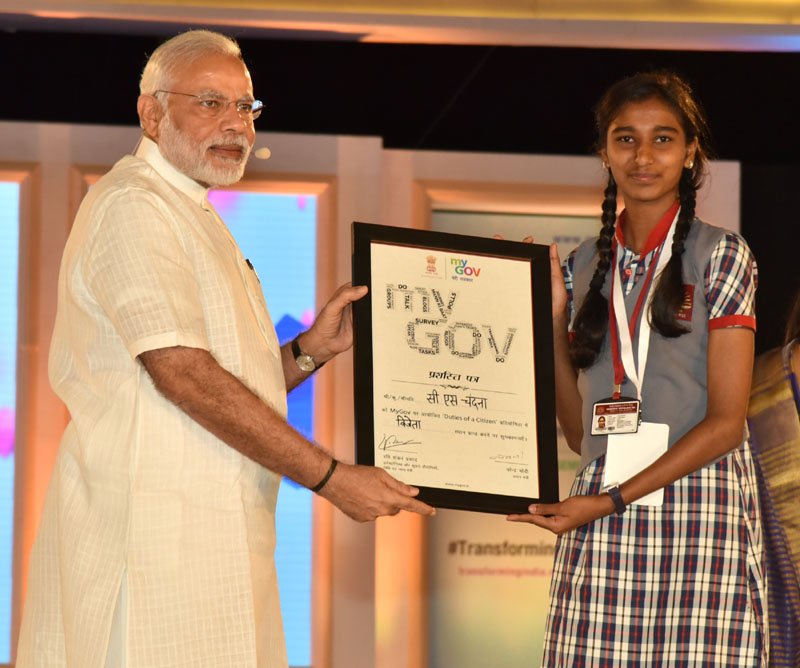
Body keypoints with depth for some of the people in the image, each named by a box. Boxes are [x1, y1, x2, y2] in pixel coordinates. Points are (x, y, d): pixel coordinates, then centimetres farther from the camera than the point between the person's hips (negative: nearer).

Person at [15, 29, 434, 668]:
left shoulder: (195, 217, 23)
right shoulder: (132, 207, -8)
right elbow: (180, 373, -18)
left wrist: (312, 349, 4)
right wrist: (330, 476, -17)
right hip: (150, 525, -9)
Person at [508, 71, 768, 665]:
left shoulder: (720, 255, 2)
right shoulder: (585, 267, 14)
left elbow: (726, 422, -6)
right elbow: (578, 432, 13)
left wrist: (610, 502, -12)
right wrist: (551, 321, 3)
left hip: (698, 510, -3)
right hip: (599, 525, 3)